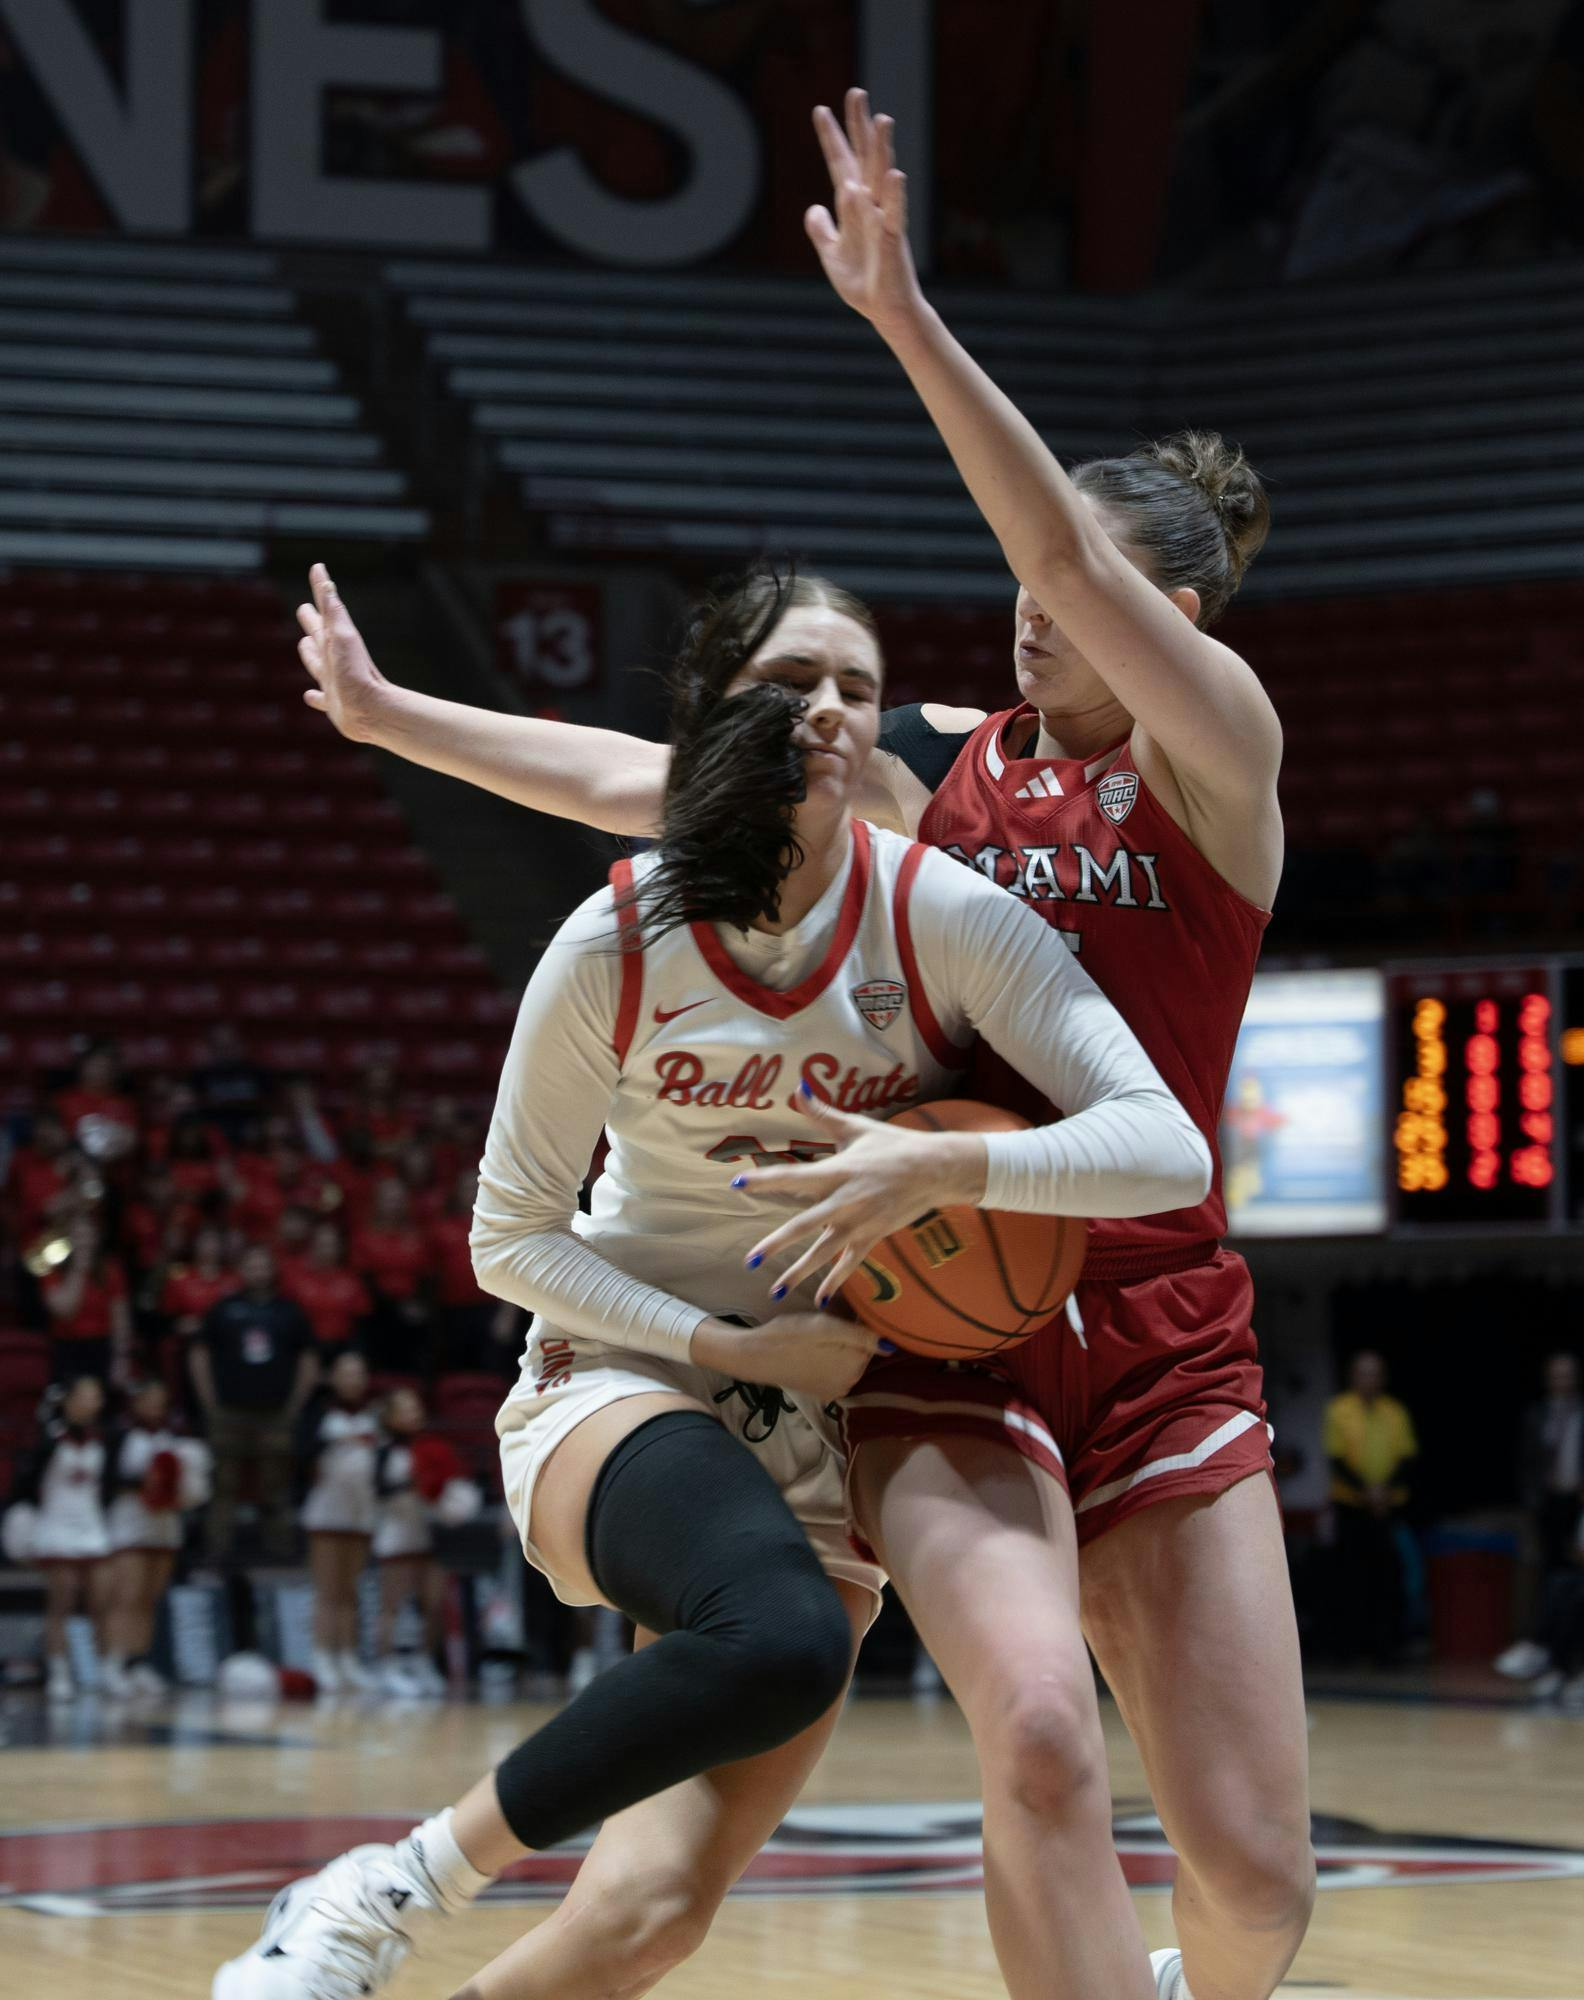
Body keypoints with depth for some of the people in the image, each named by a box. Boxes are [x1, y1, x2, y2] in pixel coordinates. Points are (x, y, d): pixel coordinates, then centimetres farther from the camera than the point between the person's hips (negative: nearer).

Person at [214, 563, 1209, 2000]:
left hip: (834, 1424, 2)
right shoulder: (617, 945, -10)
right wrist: (732, 1345, -14)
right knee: (782, 1638, -38)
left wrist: (948, 1166, -34)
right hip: (624, 1379, -2)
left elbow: (1168, 1151, -19)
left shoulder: (945, 919, -11)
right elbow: (513, 1237, -2)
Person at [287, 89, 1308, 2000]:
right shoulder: (931, 764, 9)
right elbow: (645, 782, 14)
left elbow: (1086, 569, -20)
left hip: (1162, 1333, -1)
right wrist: (393, 716, 10)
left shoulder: (1218, 749, -3)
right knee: (1038, 1730, -27)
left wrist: (909, 322, -30)